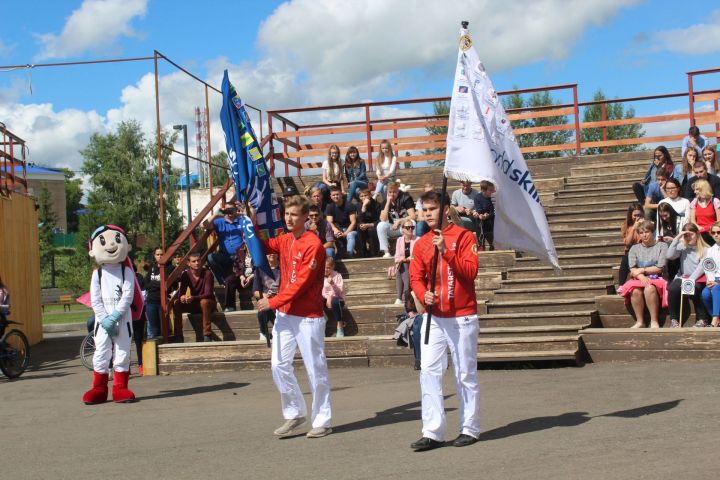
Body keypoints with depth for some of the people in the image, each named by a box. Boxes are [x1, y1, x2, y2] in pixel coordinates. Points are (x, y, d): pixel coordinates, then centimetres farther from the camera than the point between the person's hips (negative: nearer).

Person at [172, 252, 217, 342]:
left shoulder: (207, 273, -18)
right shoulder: (185, 275, -5)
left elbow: (208, 294, -25)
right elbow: (181, 292, -9)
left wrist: (193, 298, -42)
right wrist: (182, 297, -35)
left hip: (208, 303, -4)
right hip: (193, 304, 4)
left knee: (204, 302, -38)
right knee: (176, 303, -20)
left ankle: (207, 335, -33)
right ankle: (178, 336, -15)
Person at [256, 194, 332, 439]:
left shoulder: (313, 245, -14)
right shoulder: (284, 240, 9)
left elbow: (301, 283, -18)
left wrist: (273, 302, -17)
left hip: (308, 316, -7)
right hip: (284, 313, 7)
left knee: (315, 369, 2)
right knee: (279, 365, 6)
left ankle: (322, 421, 13)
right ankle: (295, 414, 21)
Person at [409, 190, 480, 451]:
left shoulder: (463, 236, -4)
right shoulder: (421, 243, 9)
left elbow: (470, 271, -13)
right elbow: (416, 277, 6)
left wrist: (445, 251, -22)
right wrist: (424, 295, -15)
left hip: (462, 317, -4)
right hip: (433, 317, 4)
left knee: (466, 374, 4)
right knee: (428, 372, -3)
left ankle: (470, 429, 16)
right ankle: (432, 432, 1)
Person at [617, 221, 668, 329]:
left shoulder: (662, 246, 8)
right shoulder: (634, 248, 16)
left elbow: (659, 268, -2)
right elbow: (633, 270, 3)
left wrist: (642, 270, -4)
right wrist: (641, 277, -17)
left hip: (656, 279, -3)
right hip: (639, 279, 3)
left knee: (649, 289, -37)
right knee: (635, 291, -33)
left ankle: (654, 322, -31)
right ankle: (639, 321, -25)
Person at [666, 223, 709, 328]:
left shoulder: (704, 249, 3)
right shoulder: (682, 247, 9)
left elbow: (705, 267, -6)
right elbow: (670, 256, -6)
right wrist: (676, 238, -7)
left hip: (698, 280, -2)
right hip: (682, 278, 2)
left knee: (693, 289, -36)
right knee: (673, 288, -31)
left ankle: (702, 319, -15)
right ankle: (674, 319, -13)